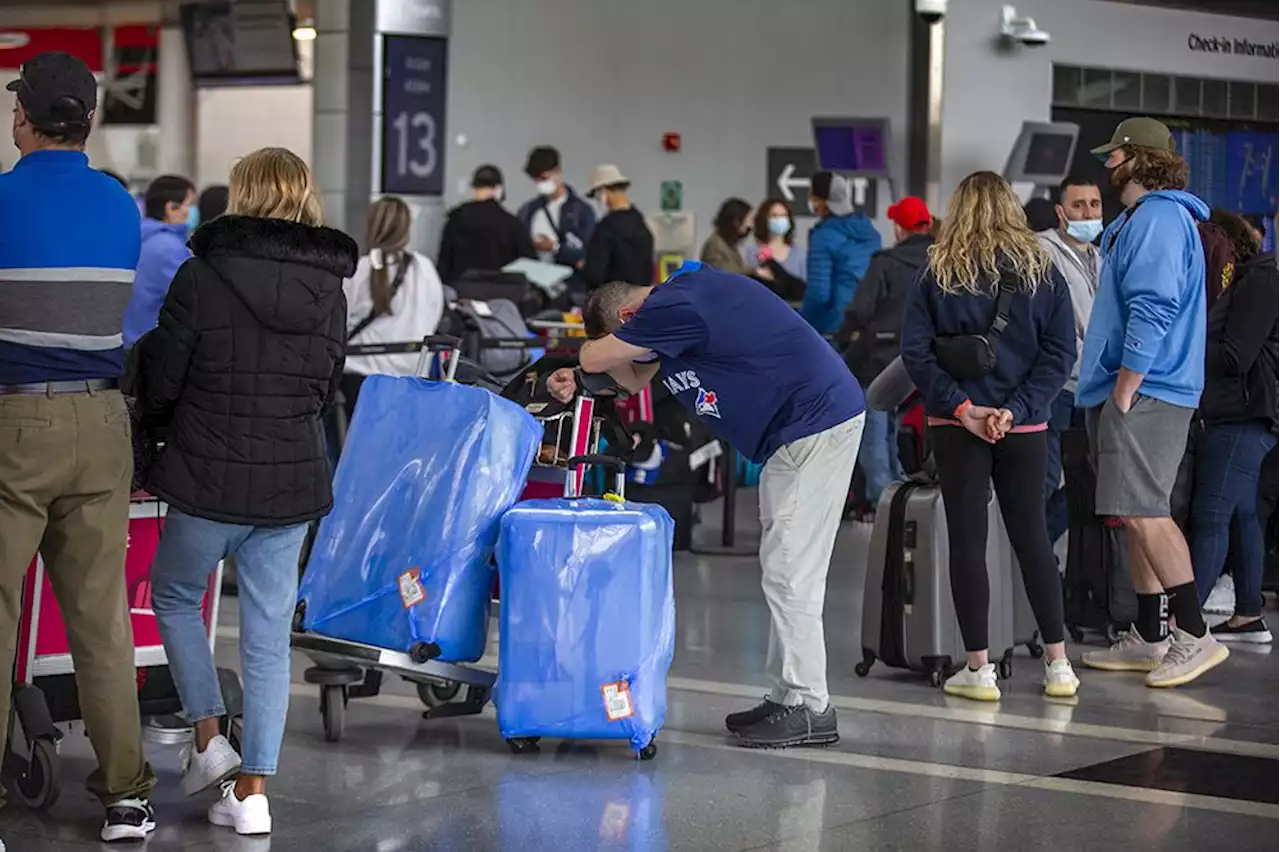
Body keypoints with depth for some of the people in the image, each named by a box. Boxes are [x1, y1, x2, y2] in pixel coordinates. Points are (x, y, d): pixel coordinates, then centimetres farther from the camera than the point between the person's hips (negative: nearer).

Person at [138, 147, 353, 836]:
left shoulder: (203, 275, -12)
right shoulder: (329, 288, 1)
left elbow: (160, 383, -5)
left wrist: (155, 419, 16)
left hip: (210, 475, -3)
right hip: (294, 478, 4)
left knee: (174, 596, 21)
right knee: (269, 634, 8)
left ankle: (208, 738, 14)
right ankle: (252, 789, 8)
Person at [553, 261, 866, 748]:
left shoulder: (674, 309, -18)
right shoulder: (678, 299, 15)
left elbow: (594, 356, -10)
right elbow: (637, 378, 26)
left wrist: (586, 357, 14)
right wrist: (580, 379, 9)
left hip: (815, 426, -11)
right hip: (802, 431, 11)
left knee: (788, 571, -9)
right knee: (784, 569, 13)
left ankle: (808, 709, -6)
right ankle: (788, 696, 18)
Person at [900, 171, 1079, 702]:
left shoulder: (938, 274, -2)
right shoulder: (1042, 273, 3)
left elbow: (916, 352, -8)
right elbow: (1060, 353, -4)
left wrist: (961, 407, -10)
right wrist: (1017, 410, -9)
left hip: (958, 425, -2)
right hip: (1025, 429, 2)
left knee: (967, 541, 2)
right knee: (1032, 538, 12)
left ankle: (978, 670, 2)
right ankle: (1058, 665, 13)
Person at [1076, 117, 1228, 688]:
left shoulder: (1158, 219, -13)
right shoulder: (1139, 220, 21)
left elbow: (1151, 313, -21)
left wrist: (1123, 394, -20)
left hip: (1146, 393, -11)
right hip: (1132, 393, 11)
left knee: (1144, 513, -15)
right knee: (1139, 516, 12)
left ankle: (1195, 636, -15)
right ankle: (1148, 641, 17)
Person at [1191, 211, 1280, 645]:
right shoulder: (1245, 282, 20)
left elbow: (1234, 357, -17)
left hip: (1242, 417, -11)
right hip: (1239, 416, 11)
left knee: (1209, 516, -13)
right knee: (1242, 514, 12)